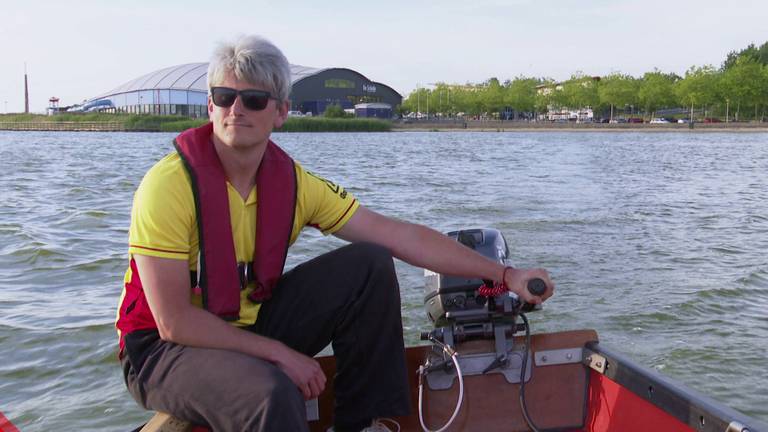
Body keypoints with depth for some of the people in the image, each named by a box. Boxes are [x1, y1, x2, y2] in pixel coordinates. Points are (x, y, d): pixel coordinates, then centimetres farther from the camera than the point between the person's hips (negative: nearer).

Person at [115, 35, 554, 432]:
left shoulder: (293, 182, -7)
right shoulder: (170, 185, -22)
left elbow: (402, 237, -8)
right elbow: (174, 322, -22)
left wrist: (505, 274, -10)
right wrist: (280, 354, -21)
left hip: (252, 325, 6)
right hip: (165, 348, -5)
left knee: (370, 265, -8)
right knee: (273, 394, -37)